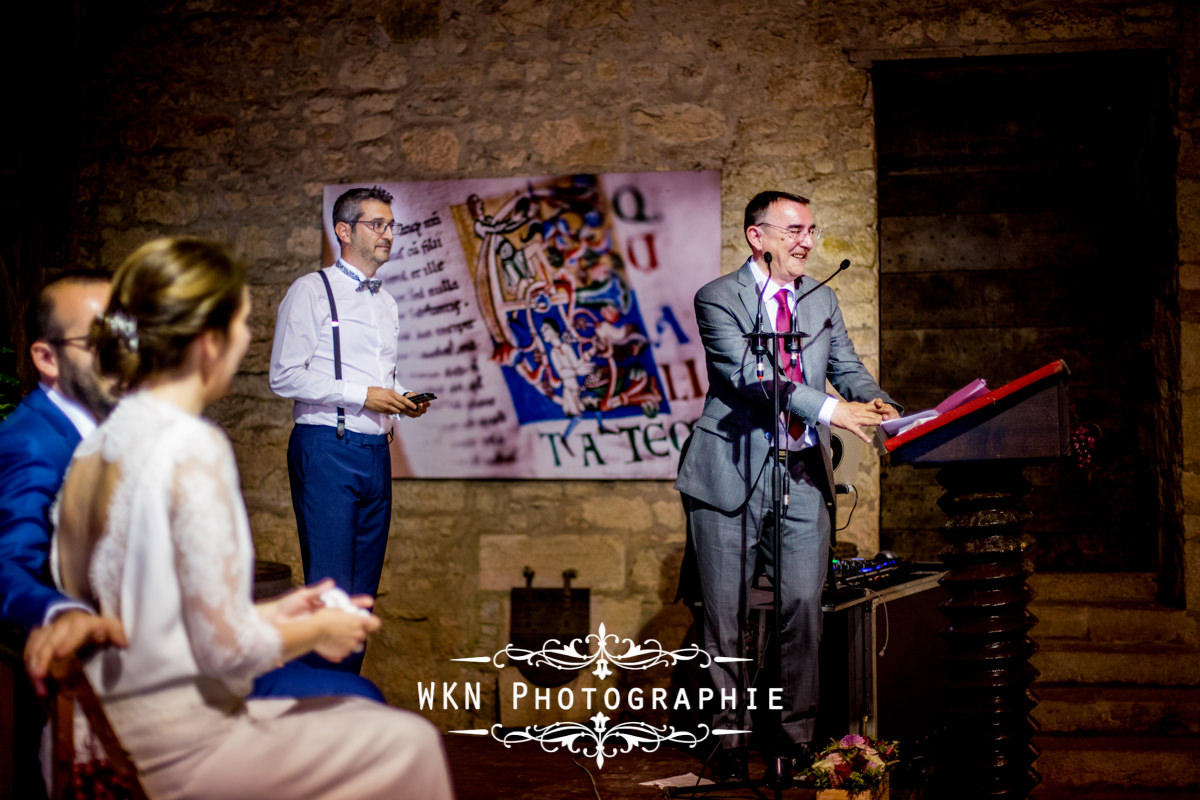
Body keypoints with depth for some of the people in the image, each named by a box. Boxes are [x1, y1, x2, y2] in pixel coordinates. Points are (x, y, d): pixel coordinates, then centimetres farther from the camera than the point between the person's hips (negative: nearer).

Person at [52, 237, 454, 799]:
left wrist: (271, 614, 16)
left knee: (362, 715, 24)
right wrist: (316, 631, 0)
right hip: (179, 749, -9)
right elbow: (229, 649, -20)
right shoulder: (194, 447, -19)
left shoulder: (95, 447, 7)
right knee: (409, 745, 6)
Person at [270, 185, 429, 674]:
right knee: (329, 589, -10)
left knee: (363, 591, 7)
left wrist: (402, 399, 5)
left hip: (375, 452, 7)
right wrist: (362, 395, -13)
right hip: (327, 450, -7)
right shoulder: (312, 291, -2)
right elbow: (285, 377, -9)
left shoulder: (387, 304, 21)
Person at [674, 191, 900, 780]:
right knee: (725, 612, 3)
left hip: (803, 472, 4)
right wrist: (829, 408, -26)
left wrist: (877, 404, -10)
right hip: (732, 473, -4)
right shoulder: (718, 298, -5)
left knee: (803, 606, 1)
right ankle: (732, 737, 15)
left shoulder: (823, 300, 15)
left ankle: (797, 735, 13)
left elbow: (848, 368, 14)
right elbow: (749, 375, -17)